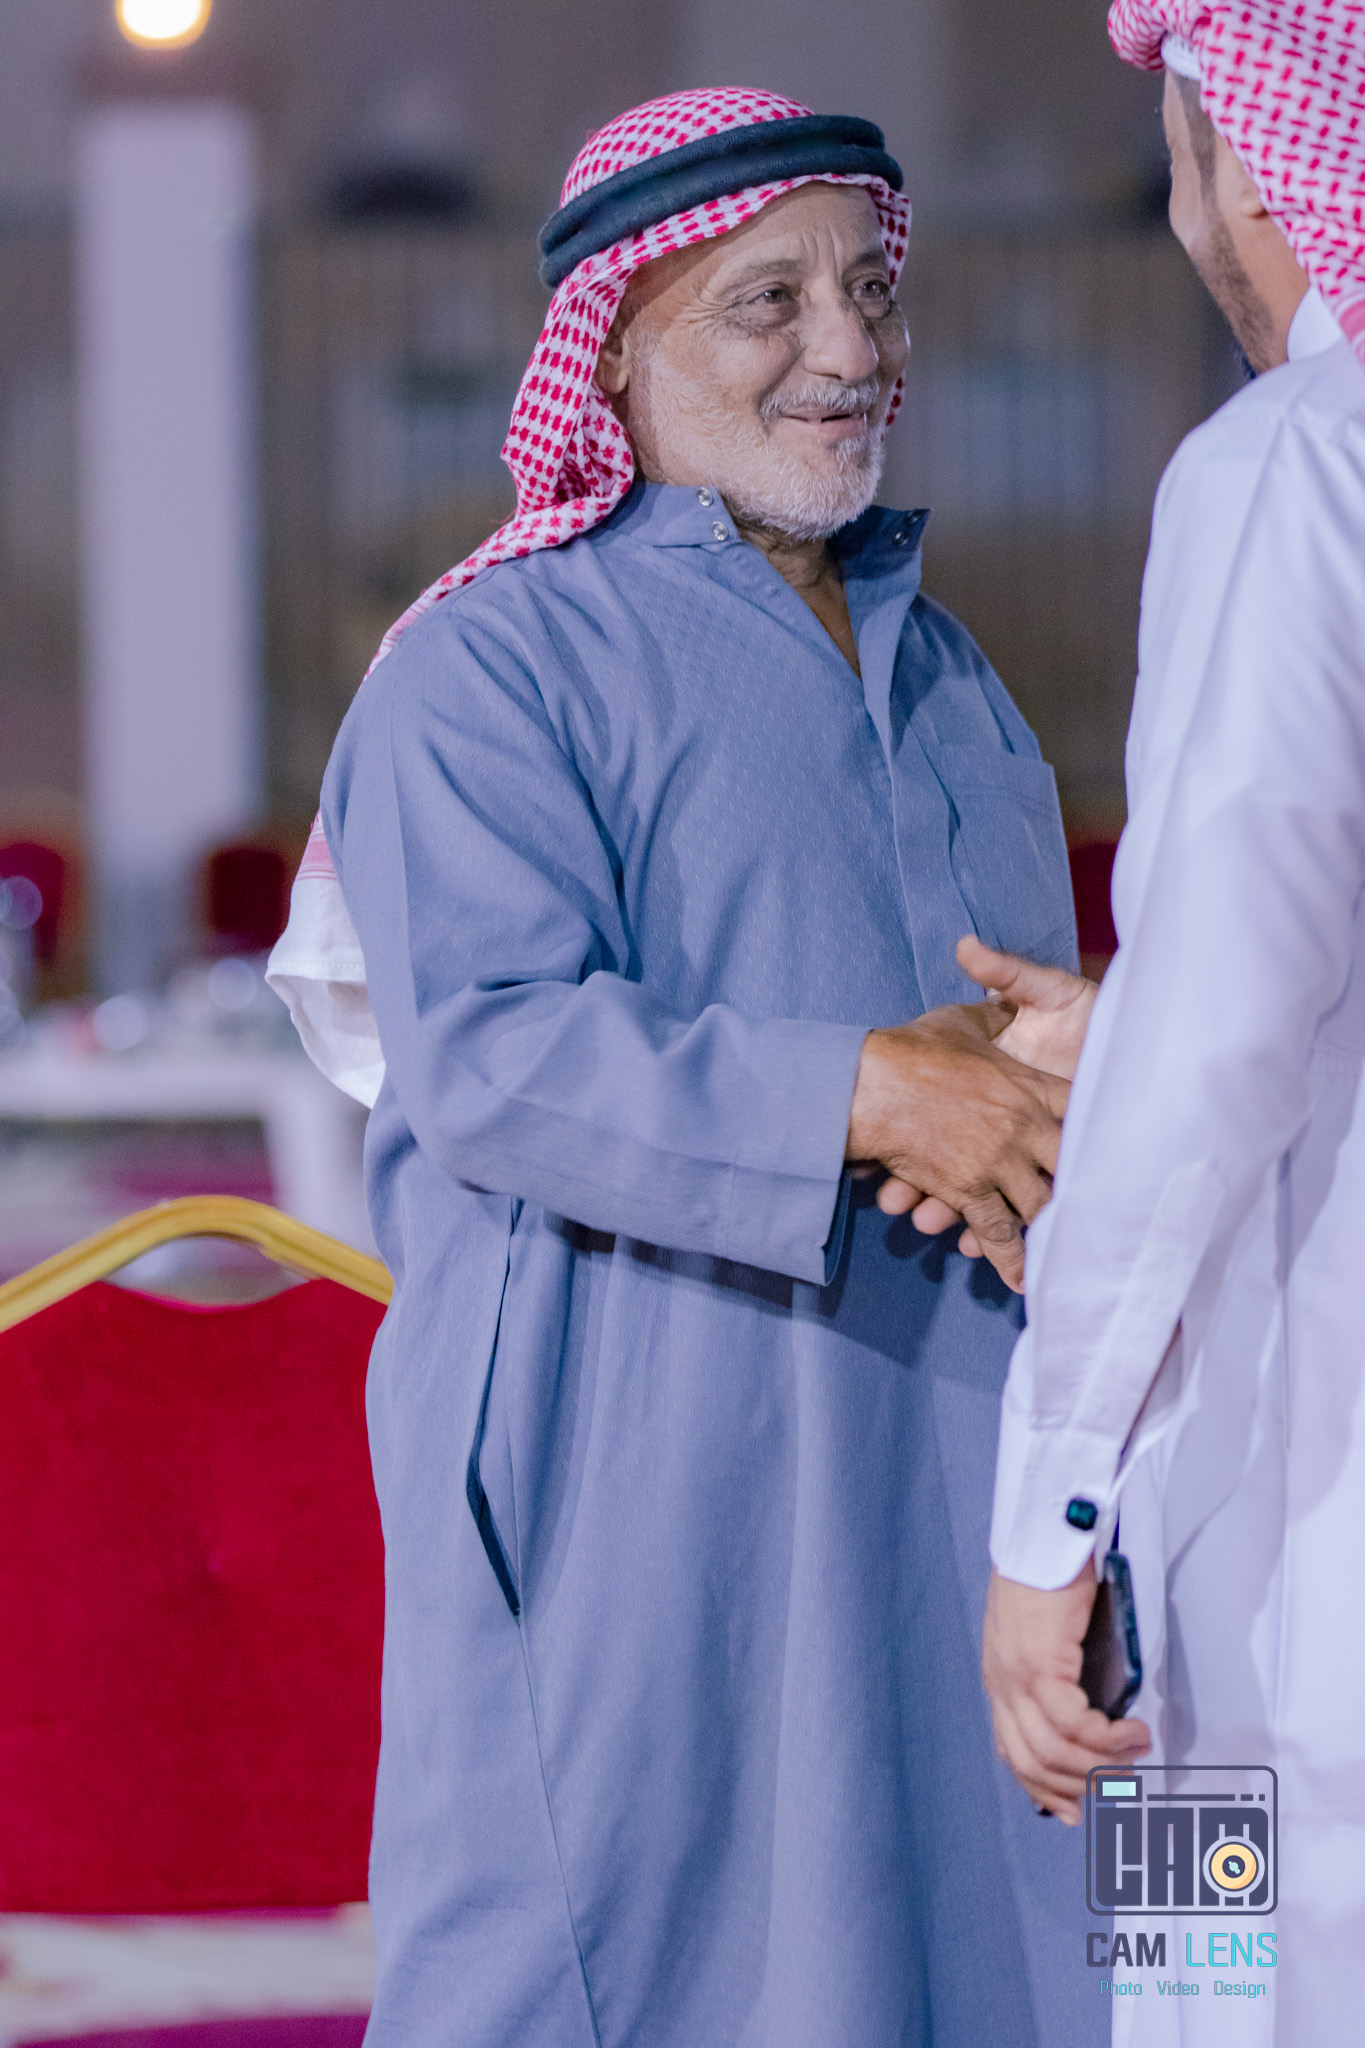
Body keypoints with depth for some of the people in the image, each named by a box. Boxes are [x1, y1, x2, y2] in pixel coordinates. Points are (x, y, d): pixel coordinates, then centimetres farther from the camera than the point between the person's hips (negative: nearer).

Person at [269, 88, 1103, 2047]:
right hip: (625, 1496, -7)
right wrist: (859, 1094, -27)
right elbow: (487, 1054, -18)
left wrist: (1015, 1089, -10)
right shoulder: (493, 669, -5)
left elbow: (1043, 1036, 16)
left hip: (936, 1490, 7)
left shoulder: (943, 673, 19)